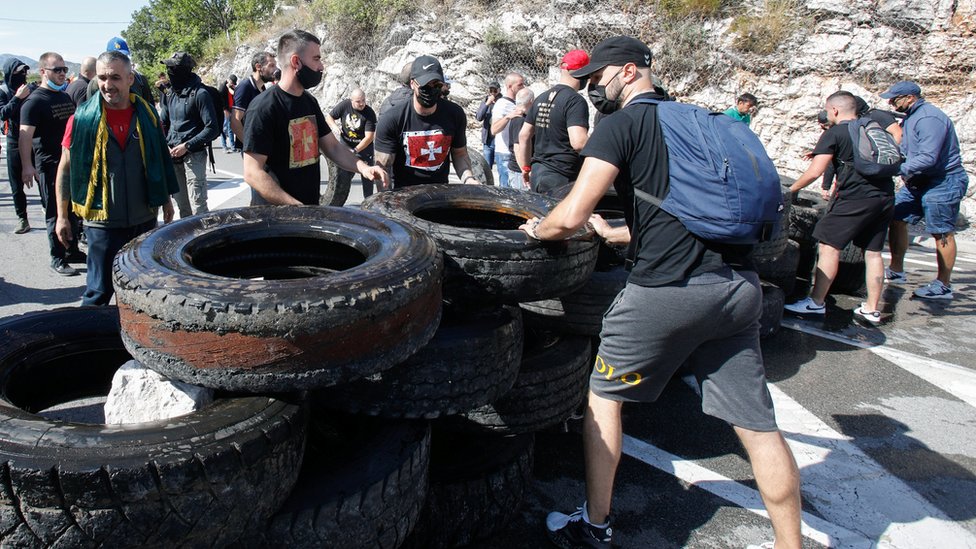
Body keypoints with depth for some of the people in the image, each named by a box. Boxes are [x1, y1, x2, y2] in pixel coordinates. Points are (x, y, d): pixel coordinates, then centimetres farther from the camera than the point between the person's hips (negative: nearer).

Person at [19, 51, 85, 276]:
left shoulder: (66, 97, 13)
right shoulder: (35, 101, -11)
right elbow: (25, 135, -19)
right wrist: (27, 166, -28)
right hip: (49, 166, -7)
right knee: (55, 213, -1)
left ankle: (72, 251, 27)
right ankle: (58, 259, 7)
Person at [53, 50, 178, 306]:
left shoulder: (146, 114, 1)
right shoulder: (83, 118, -6)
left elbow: (161, 158, 13)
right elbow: (65, 168, 0)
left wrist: (166, 198, 16)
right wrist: (62, 216, -1)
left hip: (144, 217, 3)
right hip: (102, 220, -3)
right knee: (99, 291, 3)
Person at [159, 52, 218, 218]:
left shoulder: (200, 94, -10)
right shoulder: (171, 94, 12)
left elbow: (212, 128, -14)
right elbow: (163, 123, 21)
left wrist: (187, 146, -18)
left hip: (194, 155, -7)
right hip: (174, 155, 7)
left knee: (198, 206, -9)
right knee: (182, 204, 14)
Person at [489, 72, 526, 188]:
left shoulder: (515, 104, 16)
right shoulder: (502, 104, -12)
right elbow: (494, 130, -27)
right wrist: (508, 117, -39)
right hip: (505, 154, -9)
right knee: (507, 188, -9)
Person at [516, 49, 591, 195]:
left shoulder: (541, 98, 13)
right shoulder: (576, 101, -12)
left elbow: (524, 135, 16)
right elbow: (578, 142, -25)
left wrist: (526, 168, 23)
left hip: (537, 172, 8)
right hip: (561, 178, -8)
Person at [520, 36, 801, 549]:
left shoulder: (621, 124, -3)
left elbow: (571, 215, -14)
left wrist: (536, 229, 7)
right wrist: (615, 234, 34)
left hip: (668, 290, -7)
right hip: (738, 286, 7)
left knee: (603, 394, 14)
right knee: (756, 424, 11)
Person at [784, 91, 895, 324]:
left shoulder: (834, 133, -2)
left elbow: (815, 172, -10)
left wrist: (791, 189, 3)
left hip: (855, 197, -7)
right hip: (885, 197, 7)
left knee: (829, 246, -2)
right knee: (873, 252, 10)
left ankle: (816, 303, -2)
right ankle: (872, 309, 15)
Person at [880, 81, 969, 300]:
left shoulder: (929, 119, -22)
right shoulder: (911, 116, 11)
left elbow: (928, 158, -29)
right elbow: (903, 149, 16)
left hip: (942, 183, -10)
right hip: (918, 182, 10)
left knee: (942, 234, -2)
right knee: (897, 219, 9)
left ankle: (943, 286, 7)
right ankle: (896, 271, 20)